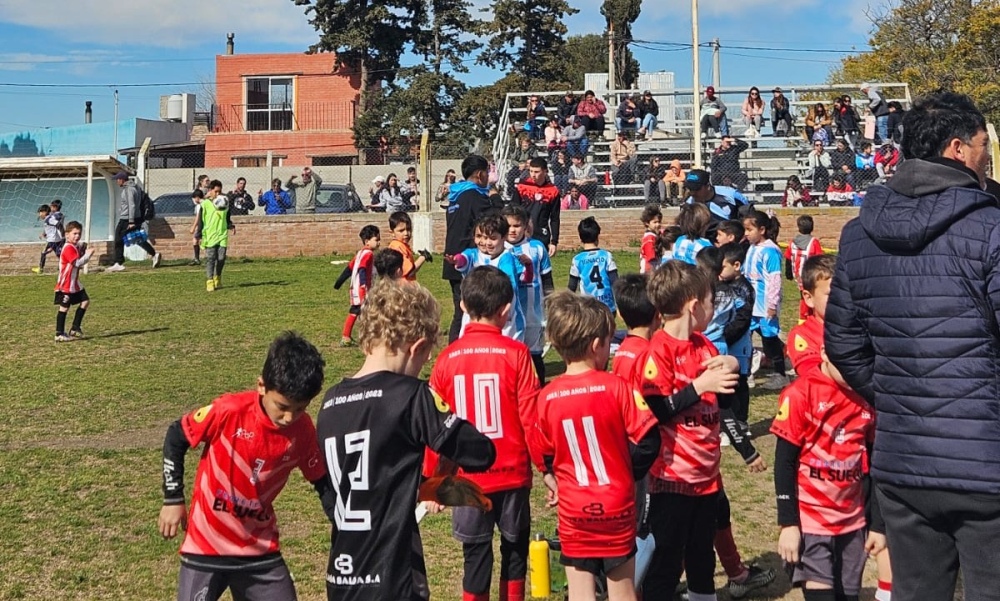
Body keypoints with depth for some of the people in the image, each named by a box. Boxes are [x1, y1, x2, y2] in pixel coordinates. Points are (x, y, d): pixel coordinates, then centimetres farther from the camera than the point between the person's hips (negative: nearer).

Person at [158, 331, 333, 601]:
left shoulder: (304, 431, -11)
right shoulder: (230, 410, -22)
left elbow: (323, 482, 4)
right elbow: (176, 438, -6)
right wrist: (173, 499, -4)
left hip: (261, 548, 3)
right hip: (206, 545, -3)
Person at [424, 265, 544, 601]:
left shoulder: (447, 359, -4)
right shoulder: (516, 353, -11)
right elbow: (532, 419, -11)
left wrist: (431, 479, 11)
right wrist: (546, 467, 0)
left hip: (467, 479, 1)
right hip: (513, 475, -1)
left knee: (476, 558, 11)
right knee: (514, 552, 16)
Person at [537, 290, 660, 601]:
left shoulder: (547, 397, -7)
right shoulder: (616, 387, -14)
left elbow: (545, 453, 4)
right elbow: (648, 440, -12)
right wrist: (628, 473, 5)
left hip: (573, 509, 1)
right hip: (617, 505, -1)